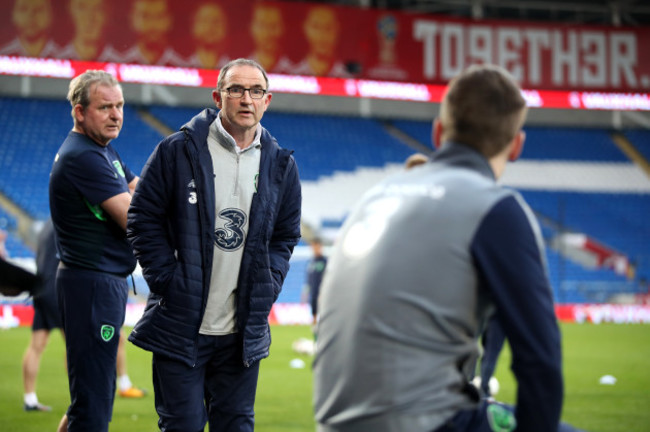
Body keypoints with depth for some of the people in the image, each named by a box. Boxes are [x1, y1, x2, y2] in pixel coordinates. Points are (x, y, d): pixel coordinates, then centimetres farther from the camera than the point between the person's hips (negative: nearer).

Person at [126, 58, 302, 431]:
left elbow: (286, 235, 16)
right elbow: (143, 219, -2)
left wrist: (267, 287, 2)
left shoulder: (281, 165, 7)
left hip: (244, 329, 3)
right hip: (180, 326, -3)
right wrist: (168, 282, -9)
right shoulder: (177, 152, -4)